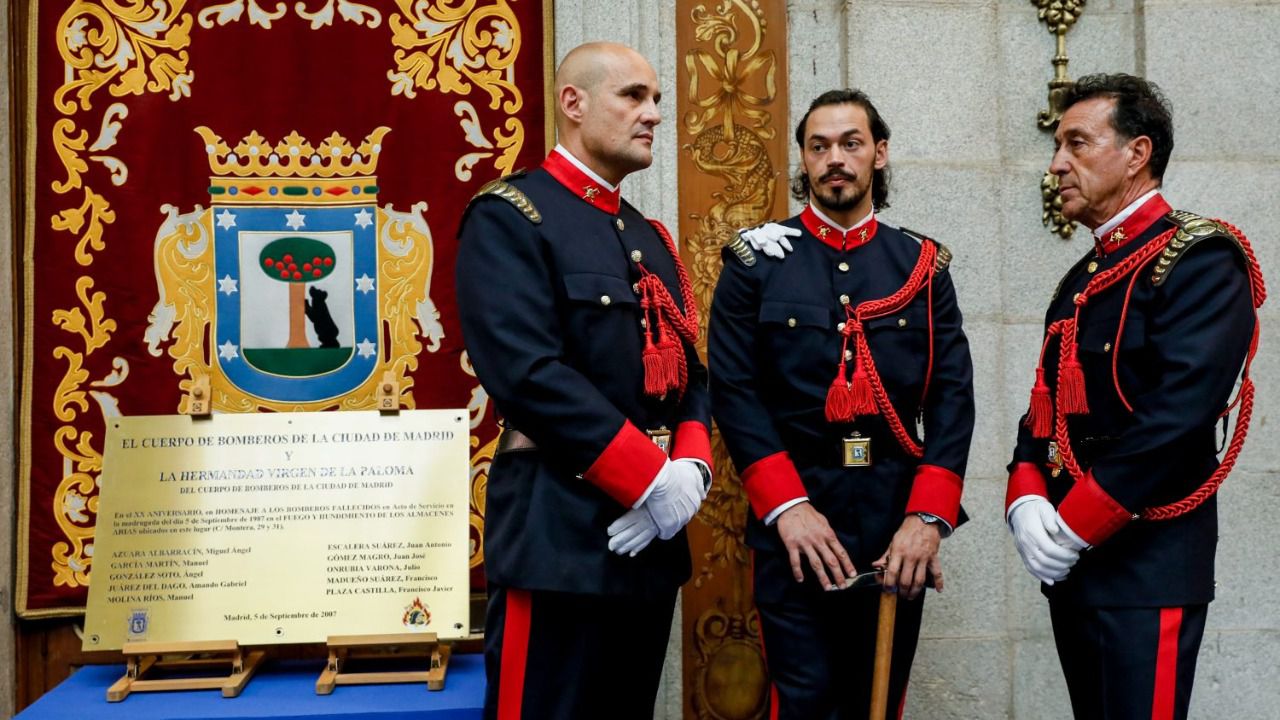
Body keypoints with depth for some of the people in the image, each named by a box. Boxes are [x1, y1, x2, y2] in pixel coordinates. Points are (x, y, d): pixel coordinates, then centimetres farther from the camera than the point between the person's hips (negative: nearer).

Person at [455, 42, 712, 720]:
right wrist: (653, 481, -18)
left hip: (653, 534, 8)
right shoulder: (509, 217, -8)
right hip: (561, 534, -8)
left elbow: (689, 371, 13)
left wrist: (690, 469, -6)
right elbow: (529, 374, -20)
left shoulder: (651, 237, 18)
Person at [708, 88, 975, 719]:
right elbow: (734, 390, -6)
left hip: (898, 518, 3)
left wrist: (928, 516, -10)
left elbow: (953, 398, 2)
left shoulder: (924, 265, 8)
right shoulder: (756, 261, 2)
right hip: (793, 511, -2)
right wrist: (788, 506, -15)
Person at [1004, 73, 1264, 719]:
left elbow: (1177, 418, -21)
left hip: (1147, 565, -8)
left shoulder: (1202, 260, -10)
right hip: (1071, 564, 8)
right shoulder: (1082, 280, 16)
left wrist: (1072, 527, -18)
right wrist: (1026, 503, -5)